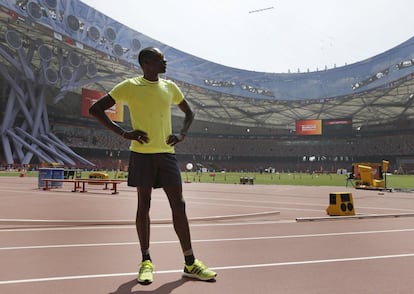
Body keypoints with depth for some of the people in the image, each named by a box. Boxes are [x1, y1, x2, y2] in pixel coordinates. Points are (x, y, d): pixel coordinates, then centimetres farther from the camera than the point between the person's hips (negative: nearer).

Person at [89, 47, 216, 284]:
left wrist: (182, 134, 3)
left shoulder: (170, 87, 10)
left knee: (179, 205, 1)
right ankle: (146, 261, 18)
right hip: (142, 153, -3)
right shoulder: (129, 86, -3)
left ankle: (190, 263, 10)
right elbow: (96, 109, -4)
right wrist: (123, 133, -12)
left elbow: (189, 113, 23)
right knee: (144, 205, 4)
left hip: (167, 153, 4)